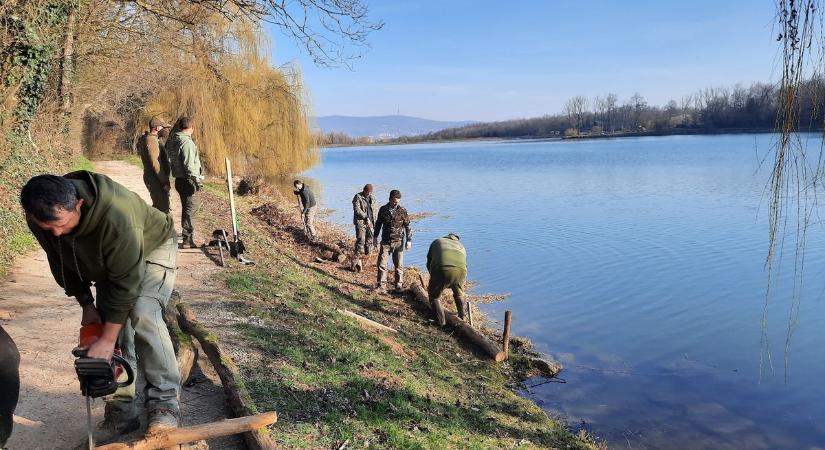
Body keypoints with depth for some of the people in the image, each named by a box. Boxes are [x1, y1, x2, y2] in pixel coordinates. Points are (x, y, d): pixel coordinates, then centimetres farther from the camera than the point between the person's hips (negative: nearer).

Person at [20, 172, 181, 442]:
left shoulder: (116, 214, -43)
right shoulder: (40, 219, -22)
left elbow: (125, 281, -35)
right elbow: (62, 265, -2)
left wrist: (107, 339, -30)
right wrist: (86, 305, -4)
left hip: (152, 249, -6)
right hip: (106, 262, 6)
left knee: (142, 314, -26)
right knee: (111, 321, -4)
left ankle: (165, 403, -19)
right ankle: (121, 411, 6)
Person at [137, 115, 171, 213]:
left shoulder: (149, 139, 16)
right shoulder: (151, 140, -17)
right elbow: (155, 164, -23)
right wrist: (165, 182, -21)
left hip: (153, 179, 10)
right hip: (156, 180, -10)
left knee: (158, 206, 19)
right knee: (163, 208, -6)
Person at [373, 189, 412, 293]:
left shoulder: (402, 211, -6)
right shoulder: (383, 209, 0)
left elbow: (408, 226, -1)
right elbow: (378, 224, 13)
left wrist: (409, 240, -4)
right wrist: (375, 237, 14)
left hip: (398, 242, -1)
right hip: (385, 241, 1)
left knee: (399, 265, 5)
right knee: (382, 264, -1)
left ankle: (398, 286, 16)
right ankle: (381, 286, 6)